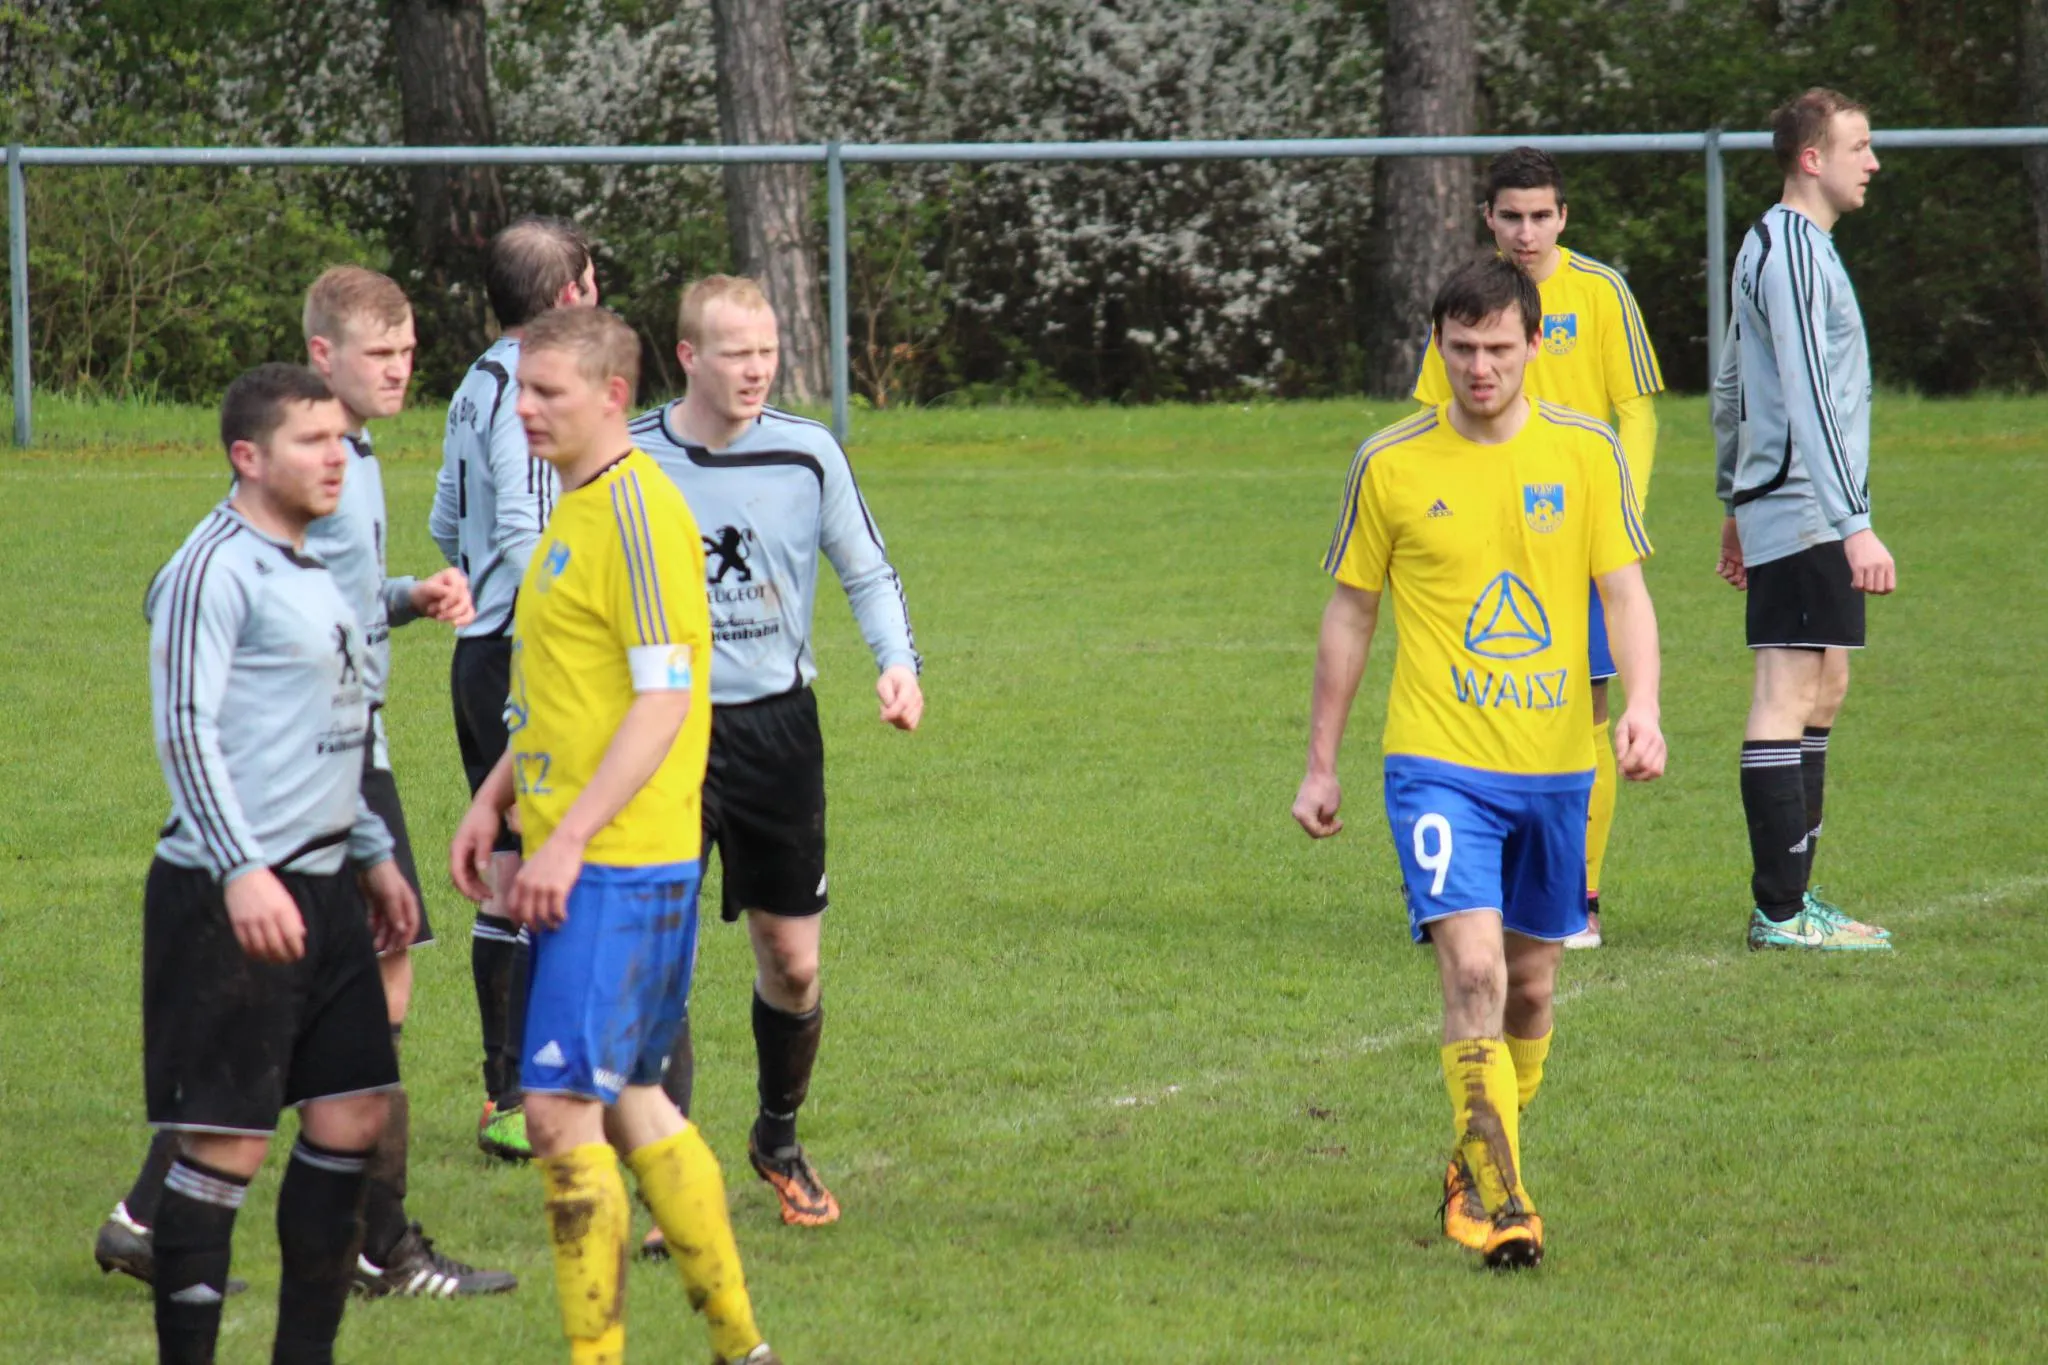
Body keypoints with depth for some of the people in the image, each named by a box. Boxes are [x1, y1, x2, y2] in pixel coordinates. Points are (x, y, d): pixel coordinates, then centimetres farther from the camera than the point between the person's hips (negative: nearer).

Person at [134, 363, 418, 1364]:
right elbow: (185, 729, -18)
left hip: (319, 887, 9)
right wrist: (242, 873, -25)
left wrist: (371, 854, 26)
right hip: (233, 897, -9)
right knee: (225, 1146, -7)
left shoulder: (308, 573, 17)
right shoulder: (216, 569, -12)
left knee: (352, 1119, 8)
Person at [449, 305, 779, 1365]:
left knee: (561, 1108, -10)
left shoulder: (637, 511, -15)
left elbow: (663, 700, -19)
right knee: (629, 1101, 14)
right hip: (586, 864, 10)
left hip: (616, 866, -10)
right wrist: (494, 802, 19)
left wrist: (570, 839, -22)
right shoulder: (580, 508, 16)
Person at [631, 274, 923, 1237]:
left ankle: (779, 1139, 34)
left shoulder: (807, 454, -2)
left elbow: (868, 573, 8)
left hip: (778, 723, 2)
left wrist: (898, 663, -8)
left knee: (792, 962, 8)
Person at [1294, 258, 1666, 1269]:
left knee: (1529, 984, 12)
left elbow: (1623, 590, 3)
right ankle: (1499, 1202, -19)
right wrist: (1321, 764, 9)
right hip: (1438, 761, -3)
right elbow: (1349, 615, 8)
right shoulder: (1391, 464, 0)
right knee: (1472, 968, -18)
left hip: (1556, 763, 3)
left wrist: (1643, 706, -14)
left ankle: (1476, 1169, 33)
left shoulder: (1584, 452, 3)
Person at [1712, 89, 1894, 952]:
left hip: (1780, 510, 10)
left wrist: (1735, 502, 29)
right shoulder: (1790, 250, -14)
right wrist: (1854, 526, -25)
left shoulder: (1779, 245, 17)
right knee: (1786, 700, -9)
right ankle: (1780, 912, -10)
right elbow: (1808, 399, -21)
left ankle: (1792, 897, 16)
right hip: (1804, 513, -10)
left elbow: (1731, 386, 24)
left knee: (1823, 694, 13)